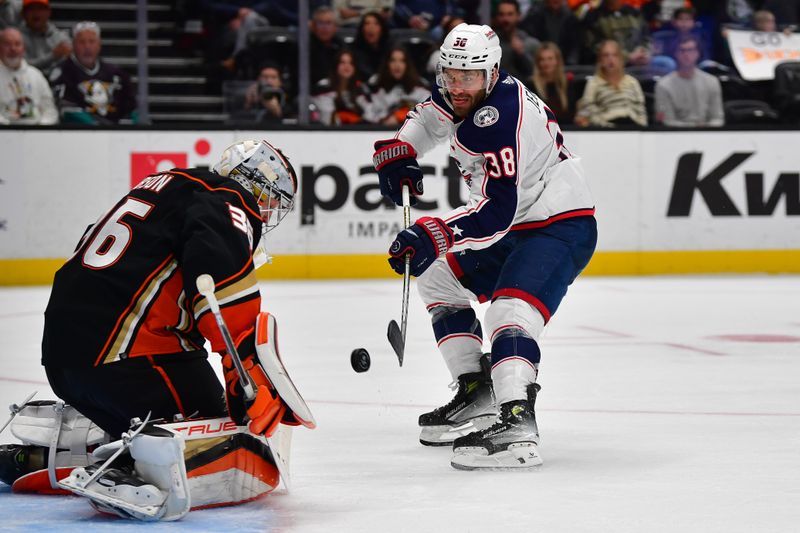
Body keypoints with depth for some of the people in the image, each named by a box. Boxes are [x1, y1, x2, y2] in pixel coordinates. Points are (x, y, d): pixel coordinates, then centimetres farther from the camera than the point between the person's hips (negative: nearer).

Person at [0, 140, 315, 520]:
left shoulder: (166, 187, 27)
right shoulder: (227, 203, -2)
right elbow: (225, 287, -20)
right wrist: (253, 377, -22)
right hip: (134, 358, -9)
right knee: (252, 465, -12)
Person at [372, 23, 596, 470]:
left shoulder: (501, 120, -28)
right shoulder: (459, 96, 2)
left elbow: (498, 210, -34)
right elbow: (433, 114, 27)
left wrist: (436, 235, -42)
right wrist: (399, 150, 9)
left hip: (563, 227, -11)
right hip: (517, 227, 11)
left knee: (510, 307, -33)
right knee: (437, 277, 19)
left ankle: (517, 428, -49)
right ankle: (477, 395, 16)